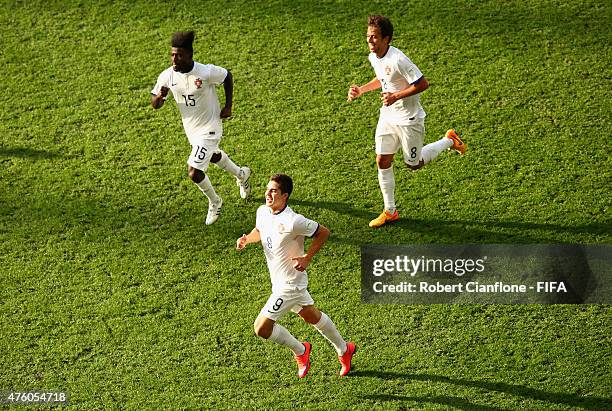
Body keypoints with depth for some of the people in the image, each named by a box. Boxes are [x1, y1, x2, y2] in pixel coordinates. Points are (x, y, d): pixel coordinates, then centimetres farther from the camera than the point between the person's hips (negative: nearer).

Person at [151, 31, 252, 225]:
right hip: (190, 128, 6)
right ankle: (241, 174, 62)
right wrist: (160, 96, -31)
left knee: (194, 172, -12)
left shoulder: (206, 72, -28)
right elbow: (155, 105, -7)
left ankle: (215, 202, 17)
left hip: (209, 129, -6)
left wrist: (228, 106, -7)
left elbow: (227, 76, -7)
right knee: (214, 156, 31)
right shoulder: (167, 76, -16)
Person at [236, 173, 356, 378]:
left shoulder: (293, 221, -28)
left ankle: (300, 351, 15)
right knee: (312, 316, 25)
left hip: (289, 284, -9)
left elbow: (323, 232, -15)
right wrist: (247, 238, -3)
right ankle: (343, 349, 44)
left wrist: (307, 258, -18)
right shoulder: (262, 211, -4)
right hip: (279, 281, 9)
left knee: (261, 327, -8)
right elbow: (259, 231, 18)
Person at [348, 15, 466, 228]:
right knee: (382, 162, 4)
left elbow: (423, 84, -23)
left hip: (408, 119, -7)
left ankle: (449, 141, 30)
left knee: (413, 164, 8)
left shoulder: (398, 60, -28)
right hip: (387, 116, 7)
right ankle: (390, 212, 16)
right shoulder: (373, 57, -1)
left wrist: (396, 96, -27)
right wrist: (360, 90, 7)